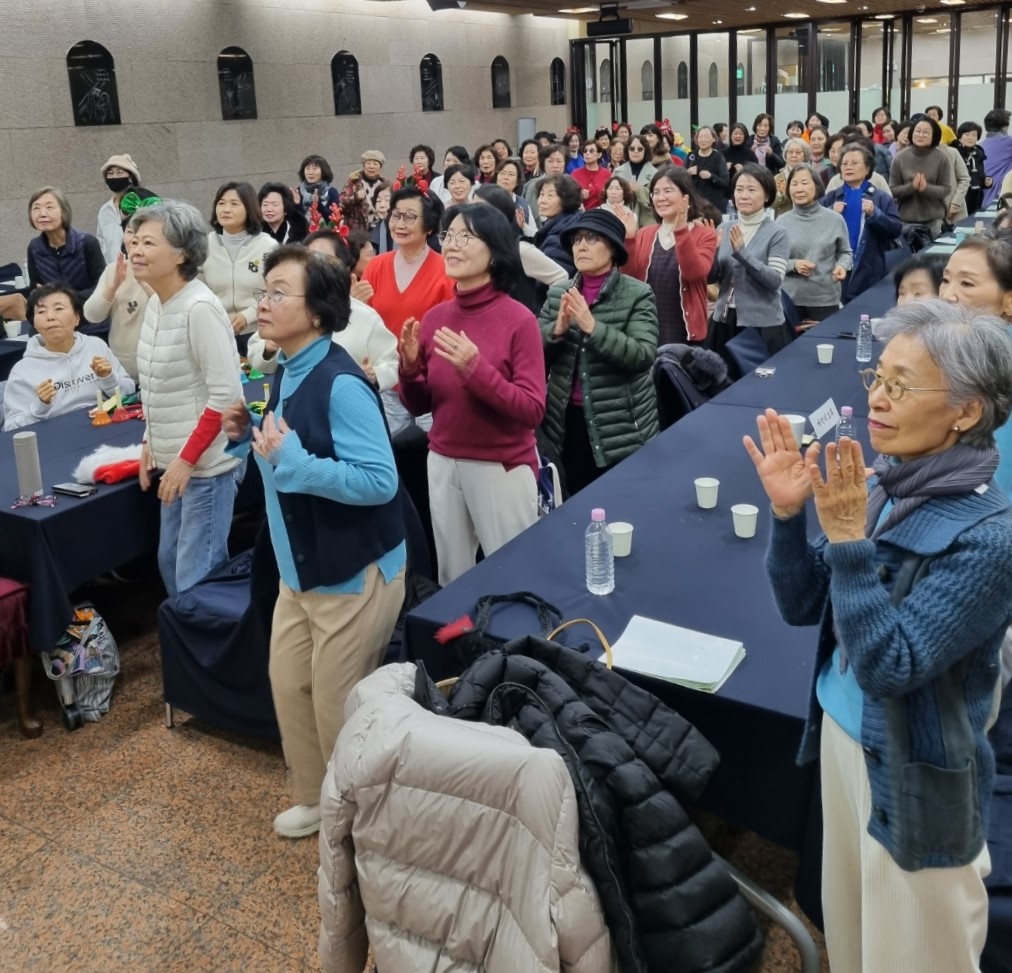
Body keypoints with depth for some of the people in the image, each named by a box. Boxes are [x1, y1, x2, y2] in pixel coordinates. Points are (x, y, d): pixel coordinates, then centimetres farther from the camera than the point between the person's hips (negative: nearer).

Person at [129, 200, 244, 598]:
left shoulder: (200, 308, -20)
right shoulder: (155, 302, 7)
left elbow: (225, 394, -22)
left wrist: (187, 459, -20)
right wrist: (150, 443, 11)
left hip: (206, 462, -9)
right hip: (172, 459, 9)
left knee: (196, 577, -4)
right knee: (170, 562, 18)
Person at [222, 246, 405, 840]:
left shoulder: (340, 384, -24)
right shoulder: (289, 372, 5)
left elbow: (379, 481, -29)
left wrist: (290, 460, -30)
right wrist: (248, 434, 1)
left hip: (354, 573, -10)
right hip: (301, 567, 10)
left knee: (339, 707, 5)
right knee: (289, 685, 20)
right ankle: (316, 798, 41)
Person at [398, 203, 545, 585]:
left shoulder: (518, 320, -13)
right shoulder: (434, 318, 2)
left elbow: (532, 410, -17)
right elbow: (418, 407, 8)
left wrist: (476, 370, -26)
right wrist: (410, 368, -11)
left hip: (502, 467, -5)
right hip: (443, 464, 5)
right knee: (452, 579, 19)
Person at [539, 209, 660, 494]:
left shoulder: (637, 294, -6)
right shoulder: (557, 293, 6)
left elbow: (644, 355, -18)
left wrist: (592, 326, -26)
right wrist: (557, 329, -16)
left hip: (620, 426, -4)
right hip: (568, 421, 4)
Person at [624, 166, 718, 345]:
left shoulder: (704, 234, 0)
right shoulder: (644, 235, 11)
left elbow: (695, 273, -19)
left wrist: (681, 230, -25)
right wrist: (628, 237, -12)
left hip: (685, 332, -3)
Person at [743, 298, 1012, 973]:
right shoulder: (884, 486, -5)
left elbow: (889, 666, -28)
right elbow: (803, 607, 0)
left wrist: (847, 539, -32)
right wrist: (789, 514, -14)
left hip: (914, 778, -6)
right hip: (843, 735, 6)